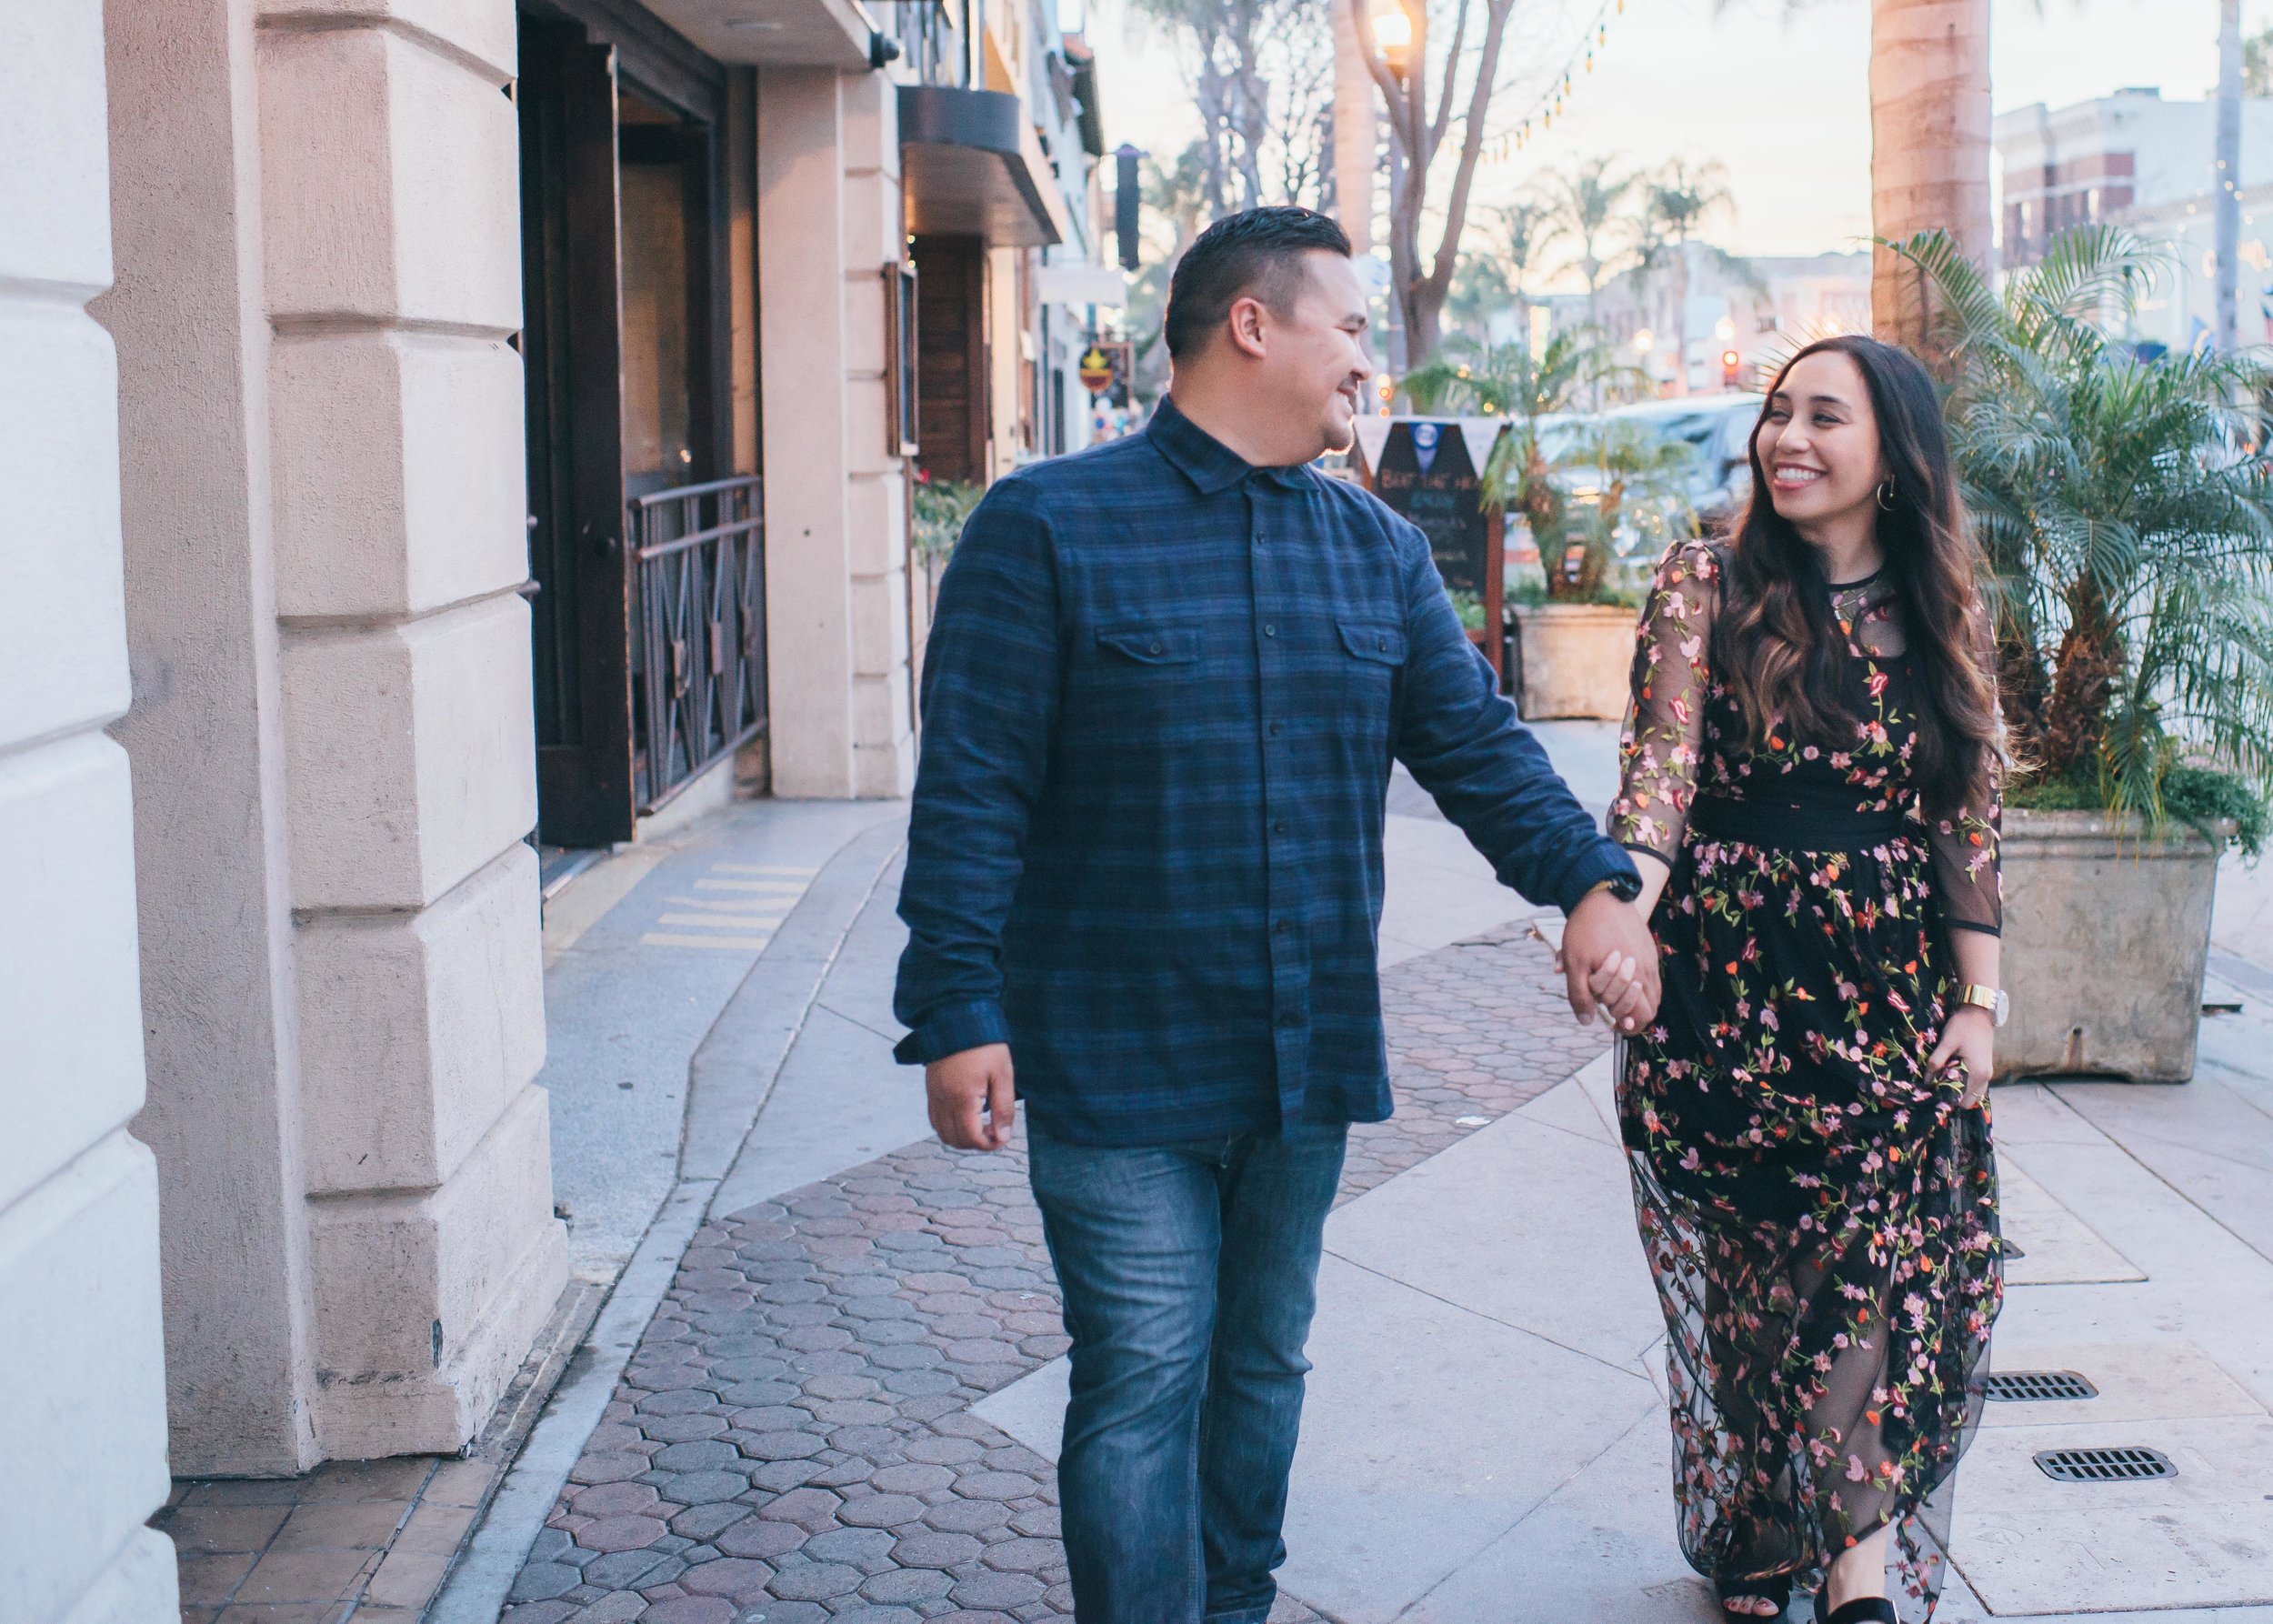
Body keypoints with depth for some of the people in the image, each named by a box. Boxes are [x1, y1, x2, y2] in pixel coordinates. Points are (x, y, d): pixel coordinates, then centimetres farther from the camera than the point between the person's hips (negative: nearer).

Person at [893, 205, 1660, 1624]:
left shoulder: (1379, 551, 9)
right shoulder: (1048, 527, -7)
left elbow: (1477, 743, 7)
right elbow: (973, 788, -10)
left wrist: (1591, 880, -9)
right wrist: (959, 1012, -15)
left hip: (1310, 1056, 6)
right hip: (1119, 1064, -5)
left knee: (1263, 1364, 18)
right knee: (1145, 1386, -2)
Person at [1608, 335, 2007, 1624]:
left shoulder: (1945, 616, 6)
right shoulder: (1707, 589, -1)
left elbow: (1969, 822, 8)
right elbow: (1661, 768, -13)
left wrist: (1978, 1003, 4)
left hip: (1888, 997, 2)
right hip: (1727, 987, -1)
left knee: (1884, 1262, -7)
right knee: (1745, 1281, 5)